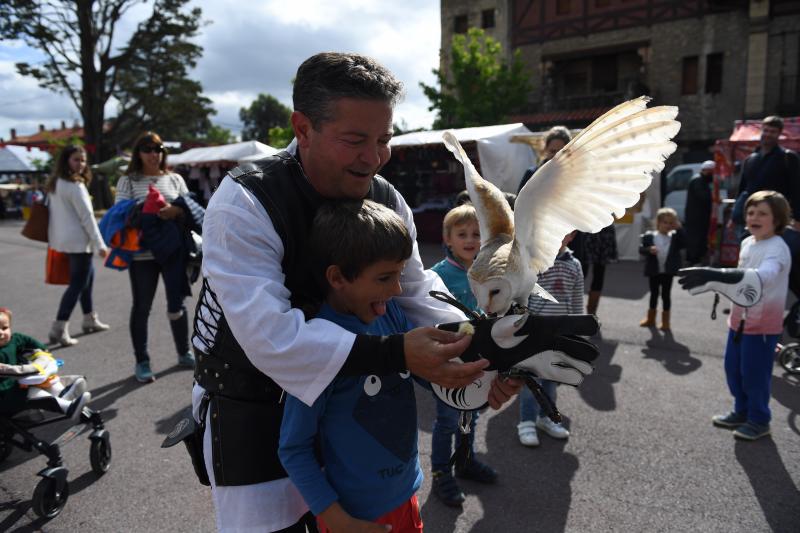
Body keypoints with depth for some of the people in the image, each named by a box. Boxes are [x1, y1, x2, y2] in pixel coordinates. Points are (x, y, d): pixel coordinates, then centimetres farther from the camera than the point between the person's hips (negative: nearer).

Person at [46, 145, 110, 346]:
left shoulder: (55, 183, 13)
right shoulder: (75, 185, -16)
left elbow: (60, 212, 16)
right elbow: (87, 216, -17)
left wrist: (53, 239, 20)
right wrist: (100, 244, -15)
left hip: (63, 238, 10)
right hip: (78, 240, -10)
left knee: (87, 275, 21)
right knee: (77, 283, -5)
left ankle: (90, 320, 30)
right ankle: (59, 329, -8)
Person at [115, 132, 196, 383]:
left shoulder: (174, 179, 11)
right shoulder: (128, 181, 4)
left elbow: (190, 209, 5)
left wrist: (175, 211, -17)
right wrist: (146, 213, -22)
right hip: (141, 253, -2)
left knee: (177, 304, 7)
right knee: (142, 308, 7)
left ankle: (184, 353, 26)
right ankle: (142, 362, 19)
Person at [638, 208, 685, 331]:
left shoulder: (675, 237, -1)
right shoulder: (649, 236, -5)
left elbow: (683, 245, -15)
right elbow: (641, 249, -6)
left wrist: (679, 229, -16)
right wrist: (649, 250, -27)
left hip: (668, 271, 0)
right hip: (654, 271, 0)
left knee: (666, 294, 6)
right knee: (654, 294, 14)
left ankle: (665, 321, 17)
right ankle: (650, 319, 28)